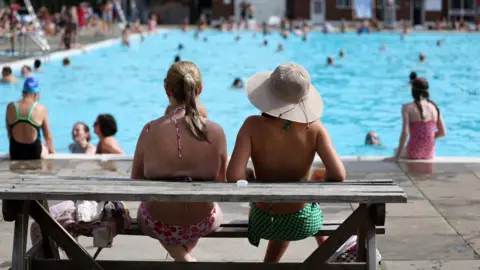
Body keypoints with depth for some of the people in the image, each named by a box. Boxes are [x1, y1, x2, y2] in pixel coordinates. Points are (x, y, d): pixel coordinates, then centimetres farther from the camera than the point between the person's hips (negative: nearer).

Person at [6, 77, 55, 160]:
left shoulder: (11, 107, -5)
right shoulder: (41, 109, -10)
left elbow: (9, 133, 5)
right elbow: (48, 136, -2)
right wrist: (52, 152, 15)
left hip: (15, 154, 2)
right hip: (35, 154, -2)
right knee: (48, 147, 32)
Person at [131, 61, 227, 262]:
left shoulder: (150, 131, -19)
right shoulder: (216, 132, -16)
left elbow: (136, 180, -6)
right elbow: (221, 181, -3)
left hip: (158, 225, -1)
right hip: (202, 224, 2)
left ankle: (180, 256, 17)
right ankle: (185, 252, 48)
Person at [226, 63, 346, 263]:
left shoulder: (253, 126, -21)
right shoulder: (314, 128, -18)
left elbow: (233, 177, -29)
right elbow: (338, 176, -24)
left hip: (263, 221, 0)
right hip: (303, 223, 1)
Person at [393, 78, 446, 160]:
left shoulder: (407, 108, -11)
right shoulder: (434, 107, 2)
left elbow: (405, 133, -19)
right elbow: (443, 132, 3)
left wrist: (398, 154, -12)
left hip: (414, 153, -4)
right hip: (430, 154, 4)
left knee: (397, 150, 31)